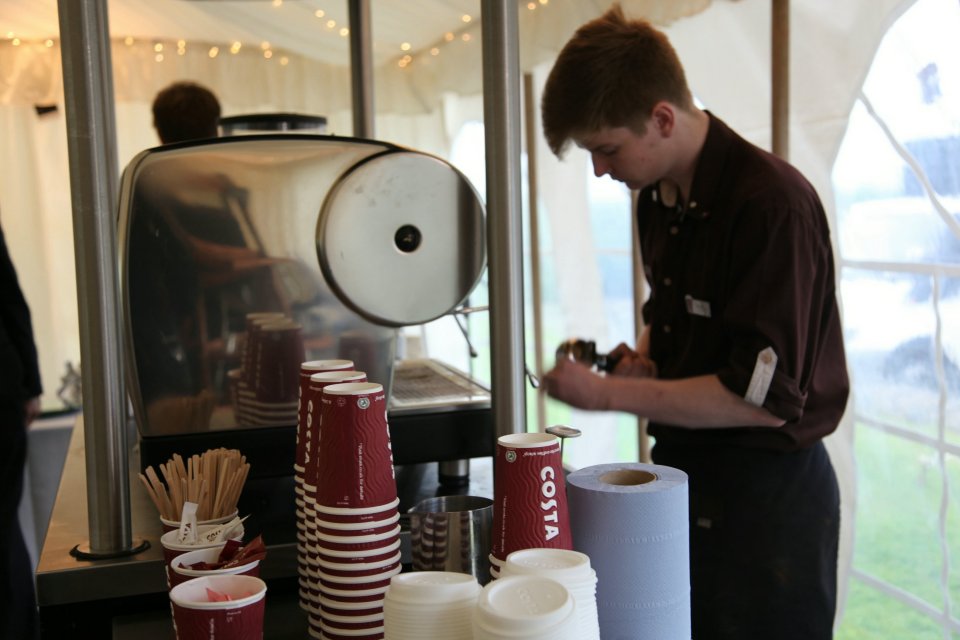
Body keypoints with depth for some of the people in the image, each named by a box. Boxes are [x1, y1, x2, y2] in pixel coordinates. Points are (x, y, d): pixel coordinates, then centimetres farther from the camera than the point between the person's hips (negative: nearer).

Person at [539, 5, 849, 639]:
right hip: (679, 469, 8)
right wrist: (643, 359, 0)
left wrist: (609, 393, -19)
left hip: (768, 491, -8)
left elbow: (763, 396, -24)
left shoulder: (773, 203, -21)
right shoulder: (658, 199, 6)